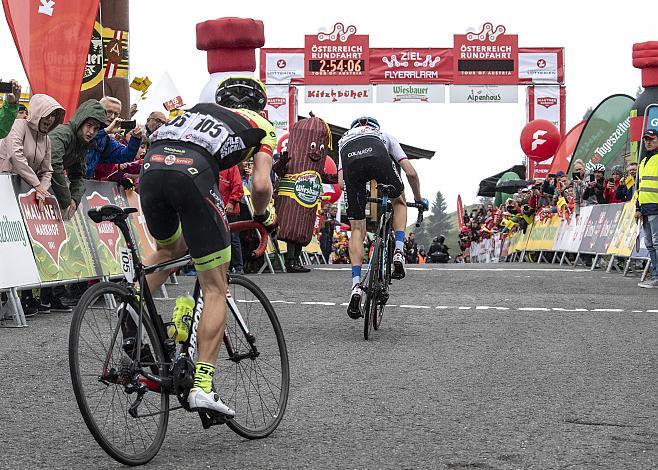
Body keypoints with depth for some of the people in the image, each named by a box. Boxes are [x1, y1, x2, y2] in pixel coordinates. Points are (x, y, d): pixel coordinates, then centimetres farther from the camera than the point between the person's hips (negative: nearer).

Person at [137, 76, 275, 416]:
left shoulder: (200, 108, 38)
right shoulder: (261, 126, 26)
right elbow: (261, 184, 12)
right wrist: (260, 216, 33)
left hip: (151, 166, 5)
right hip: (192, 173, -5)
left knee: (170, 249, 35)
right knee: (215, 288, 4)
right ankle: (202, 385, -4)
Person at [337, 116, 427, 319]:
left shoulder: (344, 139, 44)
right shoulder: (385, 136, 41)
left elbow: (341, 182, 30)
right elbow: (410, 172, 33)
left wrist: (356, 198, 48)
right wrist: (418, 199, 48)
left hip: (351, 162, 1)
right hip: (378, 157, -1)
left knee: (357, 229, 13)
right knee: (399, 201, 31)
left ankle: (356, 285, 2)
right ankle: (398, 253, 14)